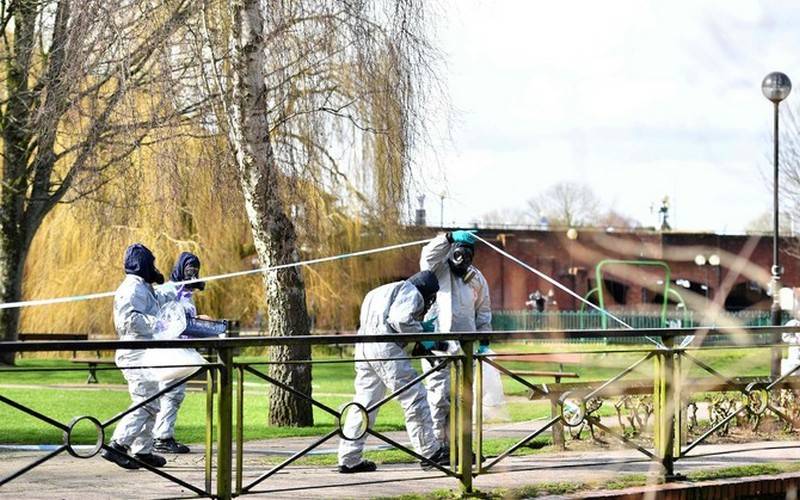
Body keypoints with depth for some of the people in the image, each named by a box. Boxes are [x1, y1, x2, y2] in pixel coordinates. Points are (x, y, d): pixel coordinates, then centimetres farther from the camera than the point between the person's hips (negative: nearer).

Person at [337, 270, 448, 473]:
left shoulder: (382, 292, 33)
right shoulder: (412, 292, 4)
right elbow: (400, 319, -13)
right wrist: (421, 334, 1)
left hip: (364, 346, 9)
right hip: (385, 346, -9)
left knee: (364, 402, 10)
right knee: (414, 398, -3)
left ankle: (349, 459, 8)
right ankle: (430, 452, -2)